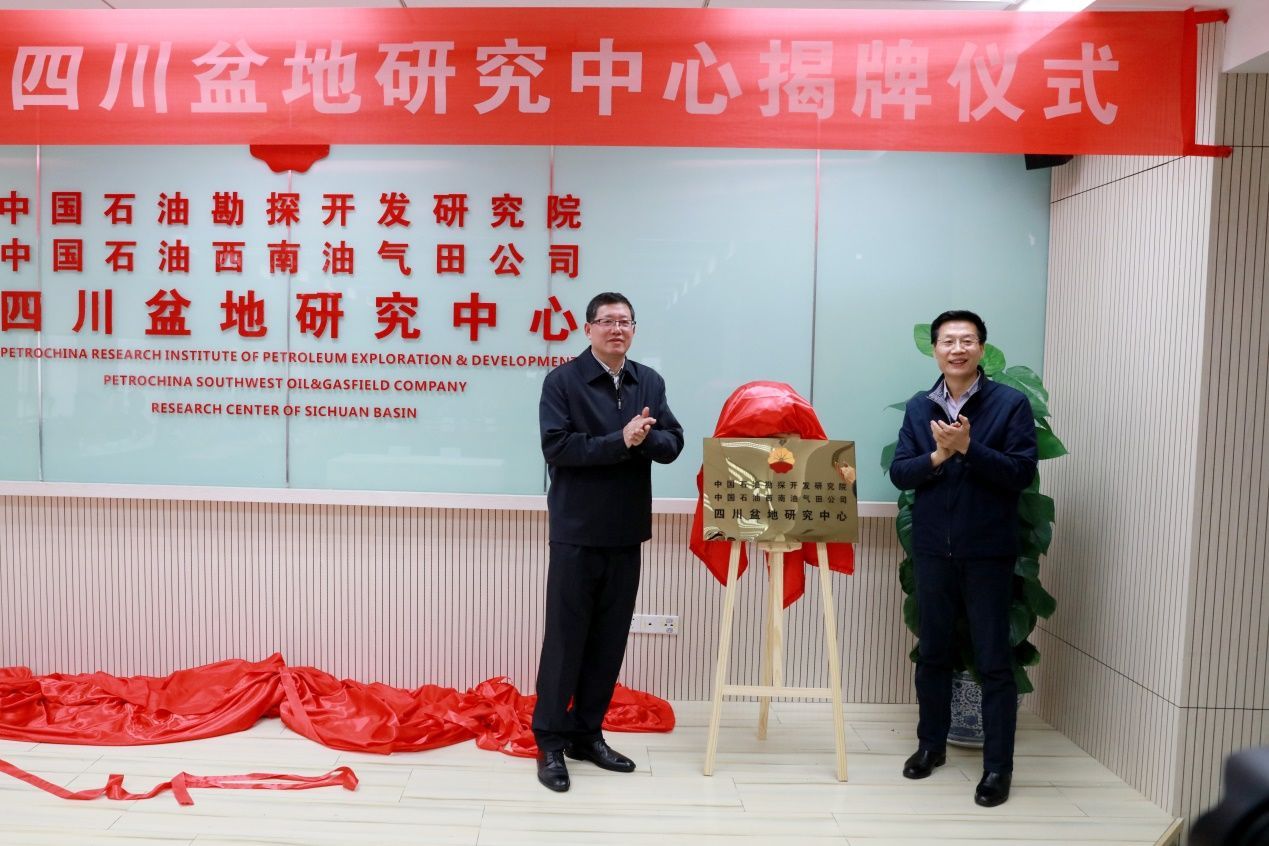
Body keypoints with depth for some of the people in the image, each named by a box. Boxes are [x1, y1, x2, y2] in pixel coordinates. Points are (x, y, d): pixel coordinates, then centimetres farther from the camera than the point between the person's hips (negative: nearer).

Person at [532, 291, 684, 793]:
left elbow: (672, 445, 3)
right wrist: (620, 441, -21)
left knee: (610, 639, 11)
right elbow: (556, 446, -16)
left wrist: (645, 437, -18)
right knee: (565, 637, 1)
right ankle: (550, 740, 12)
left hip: (626, 533, 5)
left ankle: (588, 733, 23)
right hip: (576, 532, -5)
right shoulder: (562, 380, -5)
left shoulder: (650, 383, 9)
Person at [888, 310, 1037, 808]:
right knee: (932, 652, 15)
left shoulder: (1011, 404, -5)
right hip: (932, 549, 4)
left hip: (987, 551, -3)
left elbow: (1021, 473, -12)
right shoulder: (919, 408, 6)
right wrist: (938, 455, -18)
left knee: (993, 661, 2)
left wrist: (968, 447, -23)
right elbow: (899, 473, 0)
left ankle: (998, 766, 11)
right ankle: (931, 743, 30)